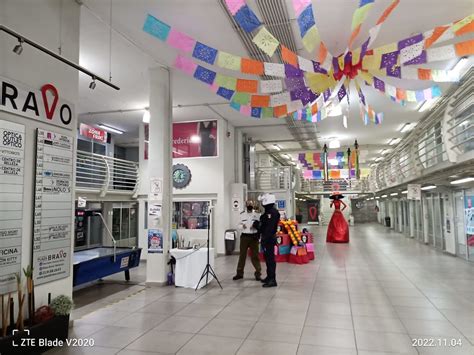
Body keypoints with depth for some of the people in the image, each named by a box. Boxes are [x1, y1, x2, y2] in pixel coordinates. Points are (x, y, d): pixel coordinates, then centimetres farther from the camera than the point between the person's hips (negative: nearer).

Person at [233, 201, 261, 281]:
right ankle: (240, 273, 15)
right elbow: (239, 225, 7)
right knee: (242, 255, 6)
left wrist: (255, 226, -19)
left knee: (255, 255, 1)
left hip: (254, 236, -1)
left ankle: (258, 273, 10)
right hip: (244, 236, 1)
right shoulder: (242, 215, 7)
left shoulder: (256, 215, 3)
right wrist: (242, 226, -15)